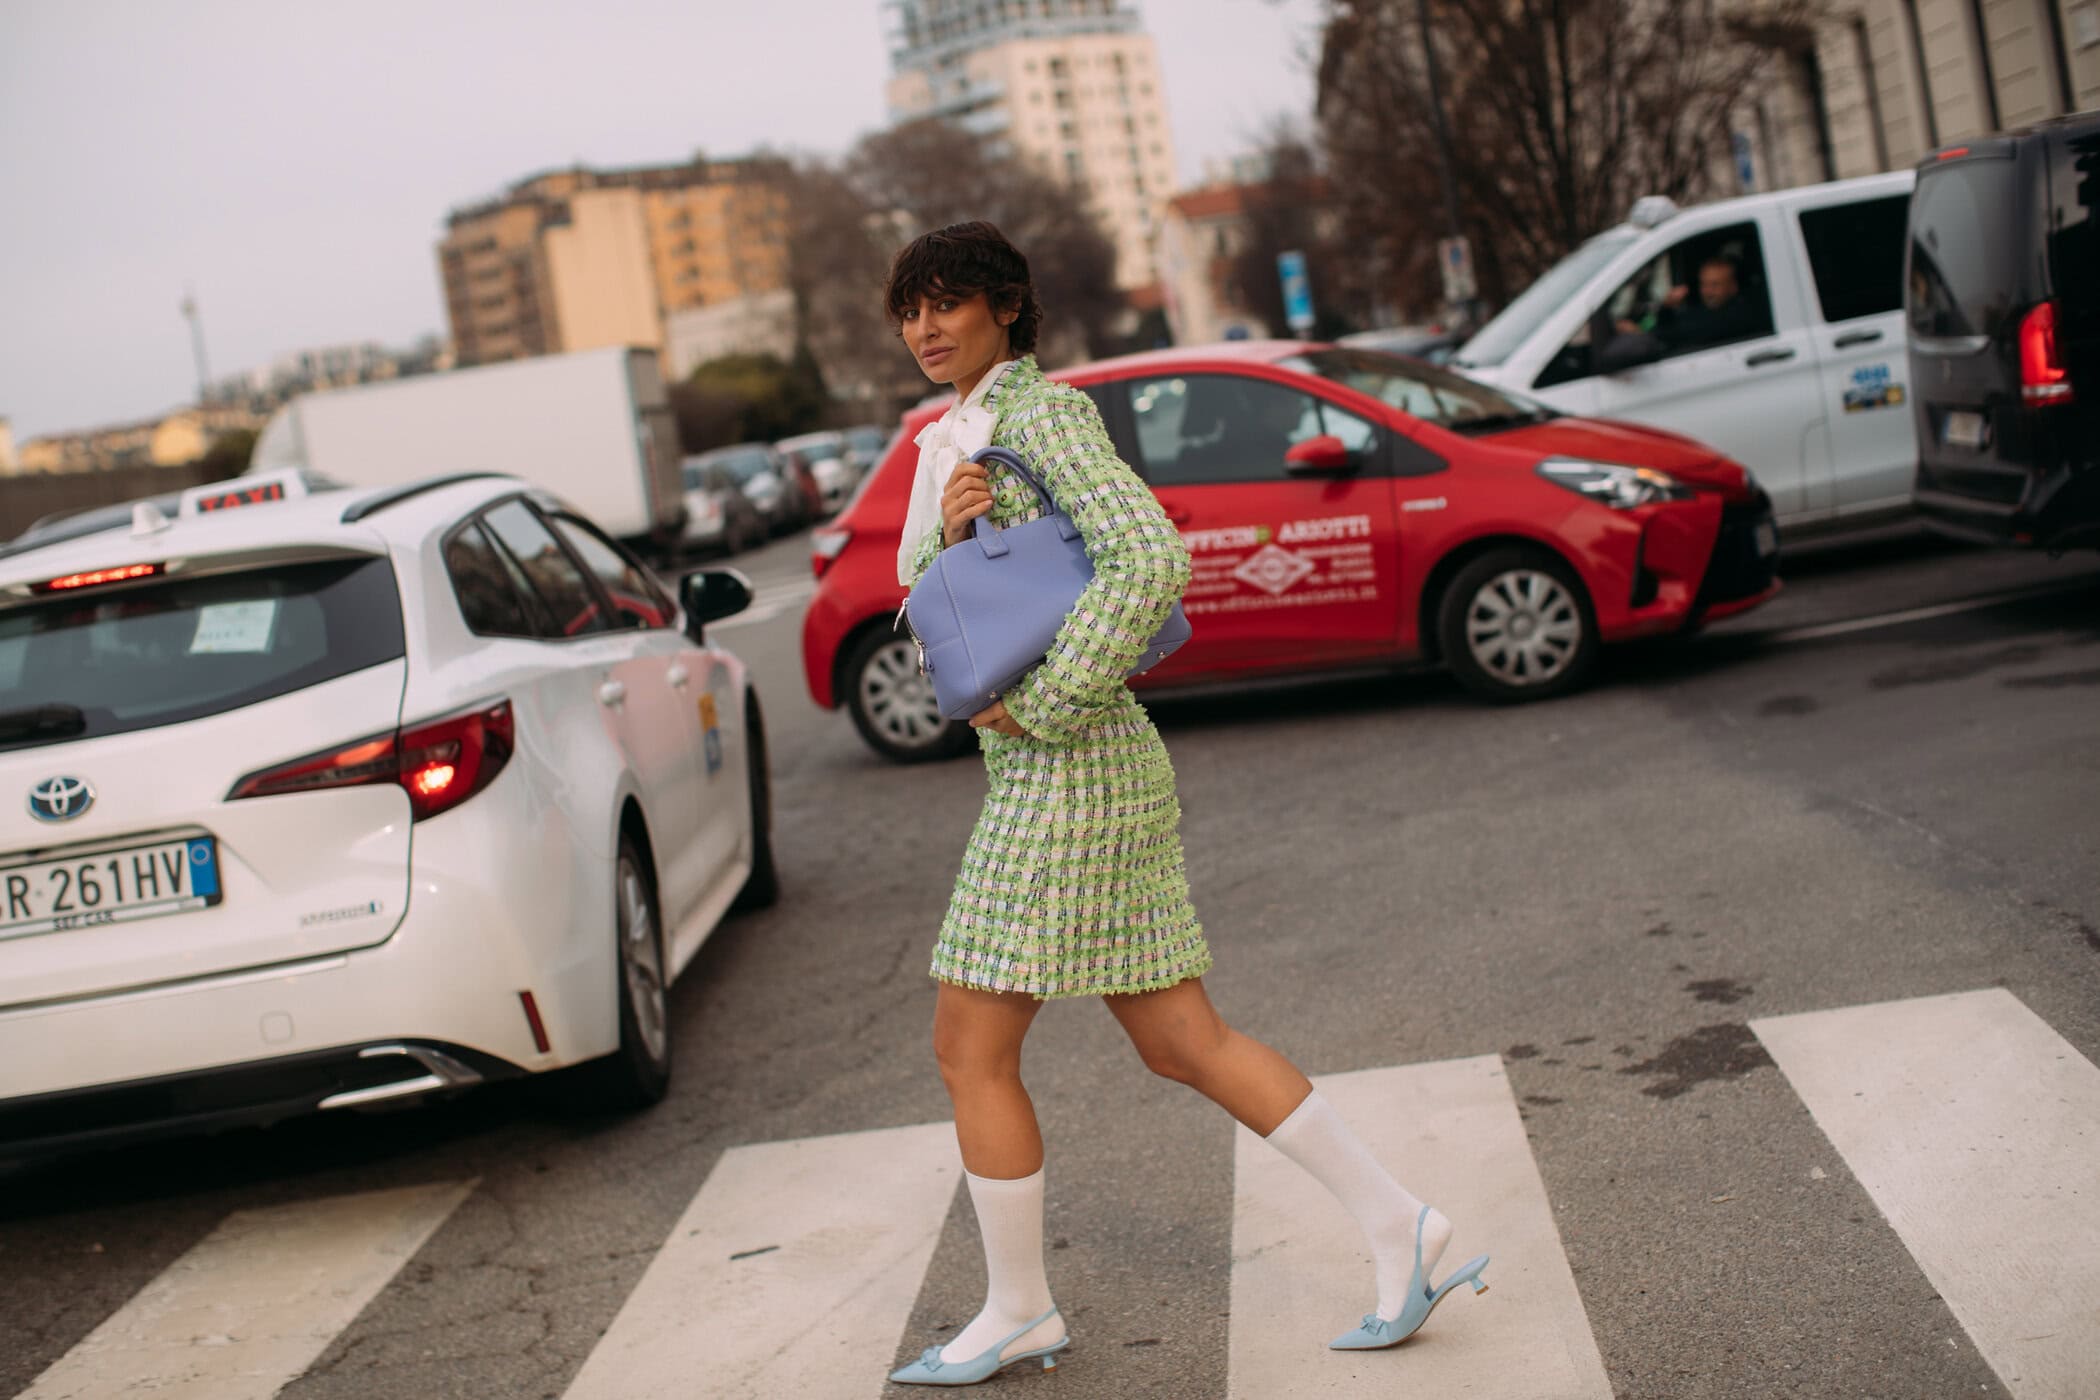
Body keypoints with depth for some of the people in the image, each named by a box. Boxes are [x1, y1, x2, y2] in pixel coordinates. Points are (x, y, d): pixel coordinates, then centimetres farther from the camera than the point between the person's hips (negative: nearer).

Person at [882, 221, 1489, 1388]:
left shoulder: (1044, 413, -11)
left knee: (971, 1052, 1)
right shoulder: (959, 438, 18)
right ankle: (1398, 1228, 14)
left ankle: (1019, 1312, 17)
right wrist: (947, 530, -7)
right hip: (1060, 778, 10)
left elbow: (1151, 558, -25)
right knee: (1182, 1043, 10)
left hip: (1068, 774, -10)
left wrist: (1038, 706, -22)